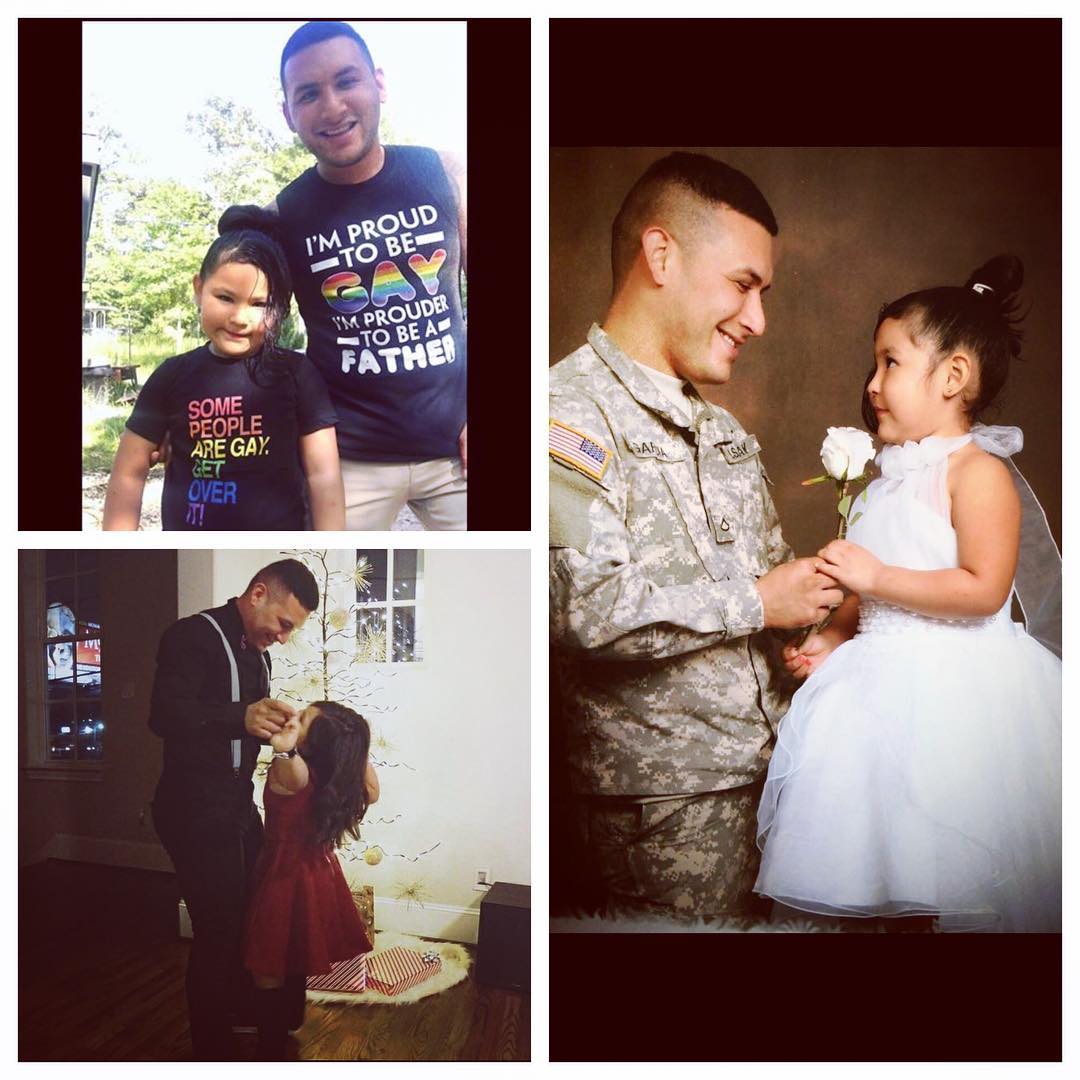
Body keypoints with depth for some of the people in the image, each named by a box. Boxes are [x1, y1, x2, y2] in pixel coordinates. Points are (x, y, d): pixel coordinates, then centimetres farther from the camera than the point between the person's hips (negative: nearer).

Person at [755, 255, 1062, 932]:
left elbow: (983, 591, -21)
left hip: (956, 687, -8)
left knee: (953, 888, -3)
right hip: (886, 676, 8)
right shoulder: (894, 477, 14)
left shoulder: (977, 471, -12)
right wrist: (834, 639, 5)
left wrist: (876, 576, -20)